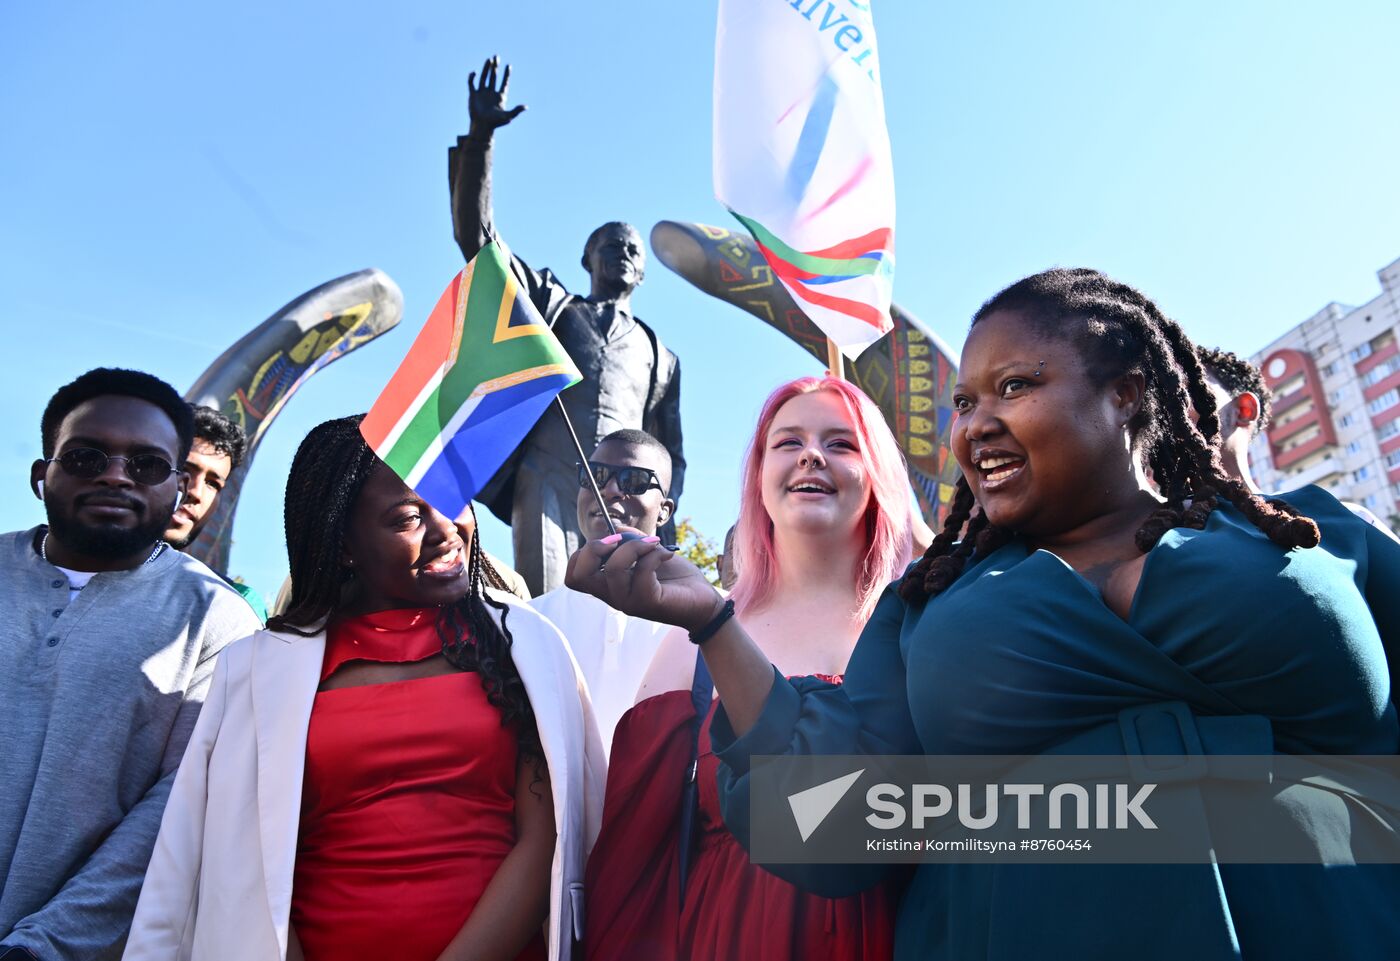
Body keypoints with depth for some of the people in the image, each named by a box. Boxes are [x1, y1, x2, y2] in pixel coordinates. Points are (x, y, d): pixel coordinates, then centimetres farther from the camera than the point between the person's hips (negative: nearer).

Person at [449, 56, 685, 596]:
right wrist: (479, 139, 1)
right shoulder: (550, 303, 24)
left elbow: (670, 456, 24)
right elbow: (475, 235, 13)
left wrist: (661, 521, 5)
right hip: (548, 481, -1)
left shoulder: (660, 358, 27)